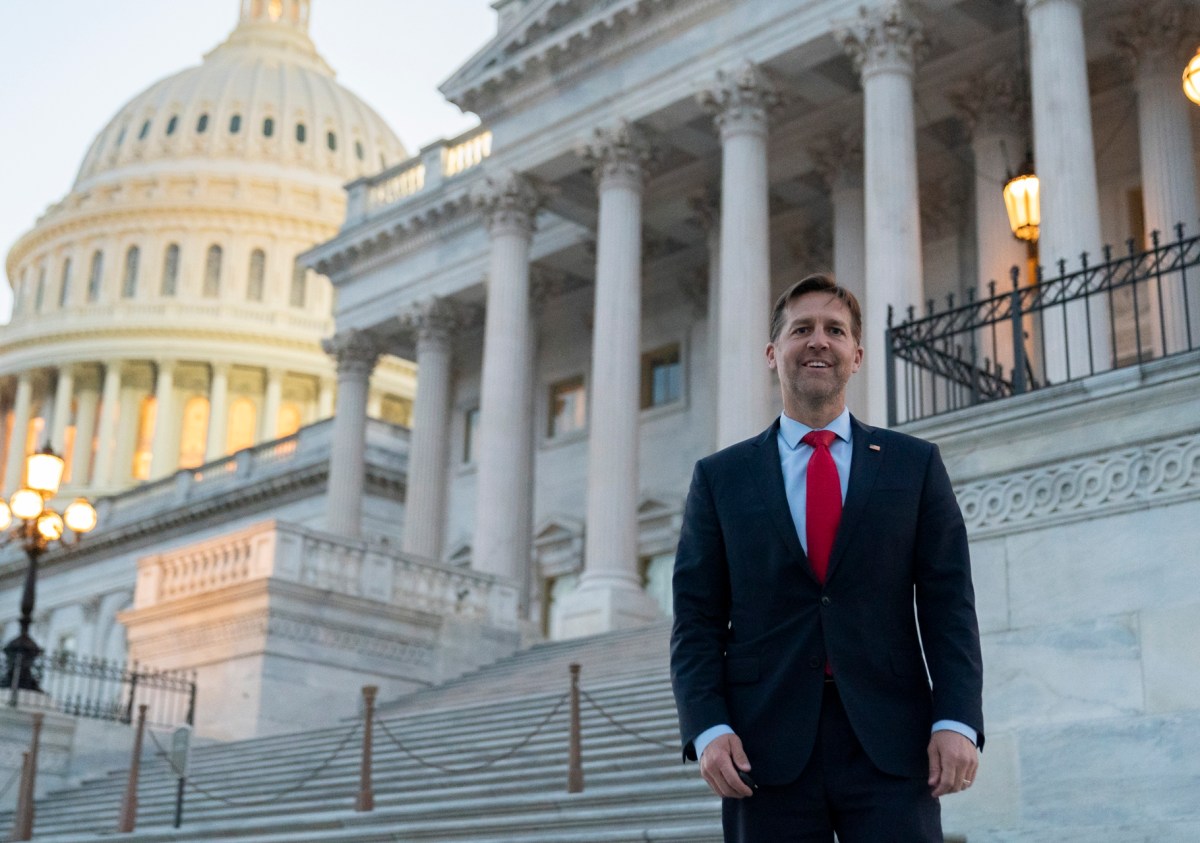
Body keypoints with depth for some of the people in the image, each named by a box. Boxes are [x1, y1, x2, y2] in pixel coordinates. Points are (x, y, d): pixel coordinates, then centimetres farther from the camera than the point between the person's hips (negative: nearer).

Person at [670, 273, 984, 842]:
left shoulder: (915, 465, 11)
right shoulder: (720, 477, 10)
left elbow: (948, 604, 5)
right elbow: (697, 620, 6)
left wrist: (956, 721, -7)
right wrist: (707, 728, -8)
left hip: (890, 747, 0)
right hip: (766, 747, 0)